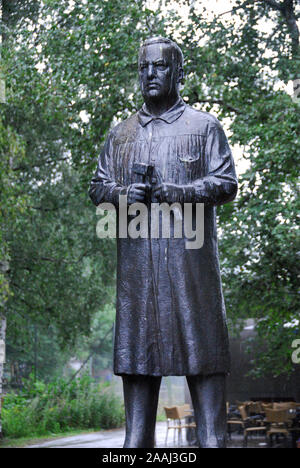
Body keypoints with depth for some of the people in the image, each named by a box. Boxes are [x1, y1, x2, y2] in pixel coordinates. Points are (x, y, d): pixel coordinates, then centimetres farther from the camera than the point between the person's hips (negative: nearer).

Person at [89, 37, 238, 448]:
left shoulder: (203, 126, 11)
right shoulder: (121, 134, 21)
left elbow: (227, 183, 3)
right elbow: (98, 186, 19)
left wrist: (181, 191, -14)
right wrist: (122, 193, -4)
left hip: (190, 252, -3)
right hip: (136, 255, 3)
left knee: (200, 341, -7)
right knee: (137, 338, 1)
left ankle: (212, 437, -4)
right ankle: (137, 437, 5)